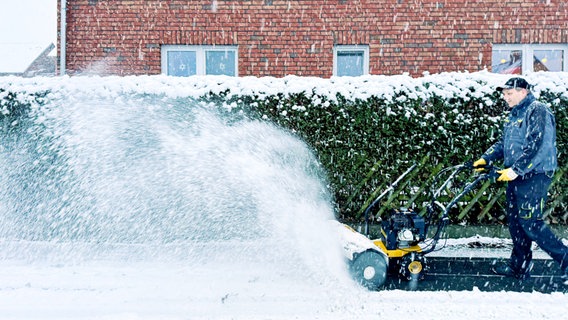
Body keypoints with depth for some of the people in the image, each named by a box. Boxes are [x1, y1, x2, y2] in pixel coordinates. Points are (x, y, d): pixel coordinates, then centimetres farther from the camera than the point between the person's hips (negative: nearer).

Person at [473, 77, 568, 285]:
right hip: (516, 177, 9)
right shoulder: (514, 115, 16)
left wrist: (516, 169, -23)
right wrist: (485, 159, 11)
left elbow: (539, 146, -22)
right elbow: (503, 143, 24)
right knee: (515, 221, 12)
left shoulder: (537, 111, -14)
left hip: (534, 176, -9)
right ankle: (519, 266, 22)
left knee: (530, 223, -10)